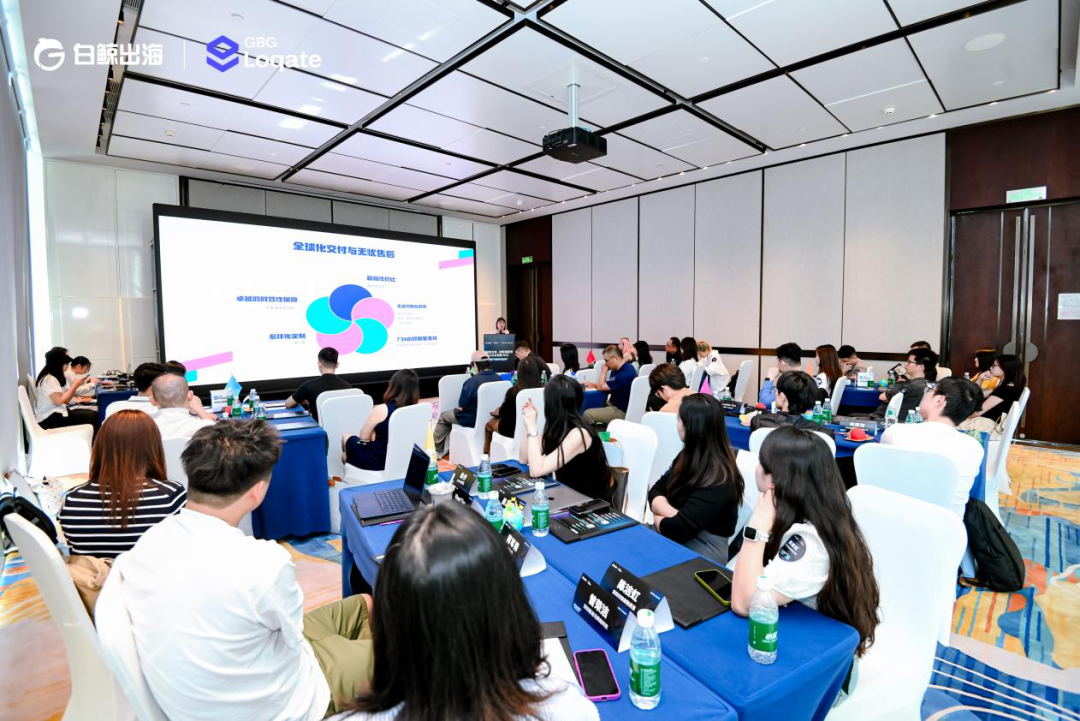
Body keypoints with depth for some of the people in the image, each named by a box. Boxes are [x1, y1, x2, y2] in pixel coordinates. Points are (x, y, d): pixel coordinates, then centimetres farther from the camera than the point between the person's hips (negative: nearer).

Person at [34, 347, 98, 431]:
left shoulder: (58, 377, 15)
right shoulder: (49, 379, -15)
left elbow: (66, 399, 11)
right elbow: (59, 400, -22)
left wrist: (77, 385, 2)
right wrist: (75, 385, -16)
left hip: (58, 412, 9)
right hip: (50, 418, -9)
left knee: (94, 413, -7)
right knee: (92, 417, -20)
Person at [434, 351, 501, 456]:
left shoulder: (472, 381, -27)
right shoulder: (498, 378, -8)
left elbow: (461, 407, -17)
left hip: (472, 420, -7)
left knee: (443, 416, 20)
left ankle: (436, 451, 29)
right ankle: (445, 448, 38)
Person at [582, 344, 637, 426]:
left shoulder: (625, 374, -26)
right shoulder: (617, 369, 6)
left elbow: (601, 387, -19)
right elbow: (605, 386, 16)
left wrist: (604, 371, -7)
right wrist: (592, 385, 1)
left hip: (621, 412, -11)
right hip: (614, 404, 11)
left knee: (588, 414, -20)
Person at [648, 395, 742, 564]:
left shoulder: (717, 479, -21)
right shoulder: (688, 456, 5)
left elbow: (679, 529, -25)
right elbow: (656, 491, 2)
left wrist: (658, 519, -5)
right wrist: (674, 515, -17)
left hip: (702, 551, -7)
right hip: (673, 542, 7)